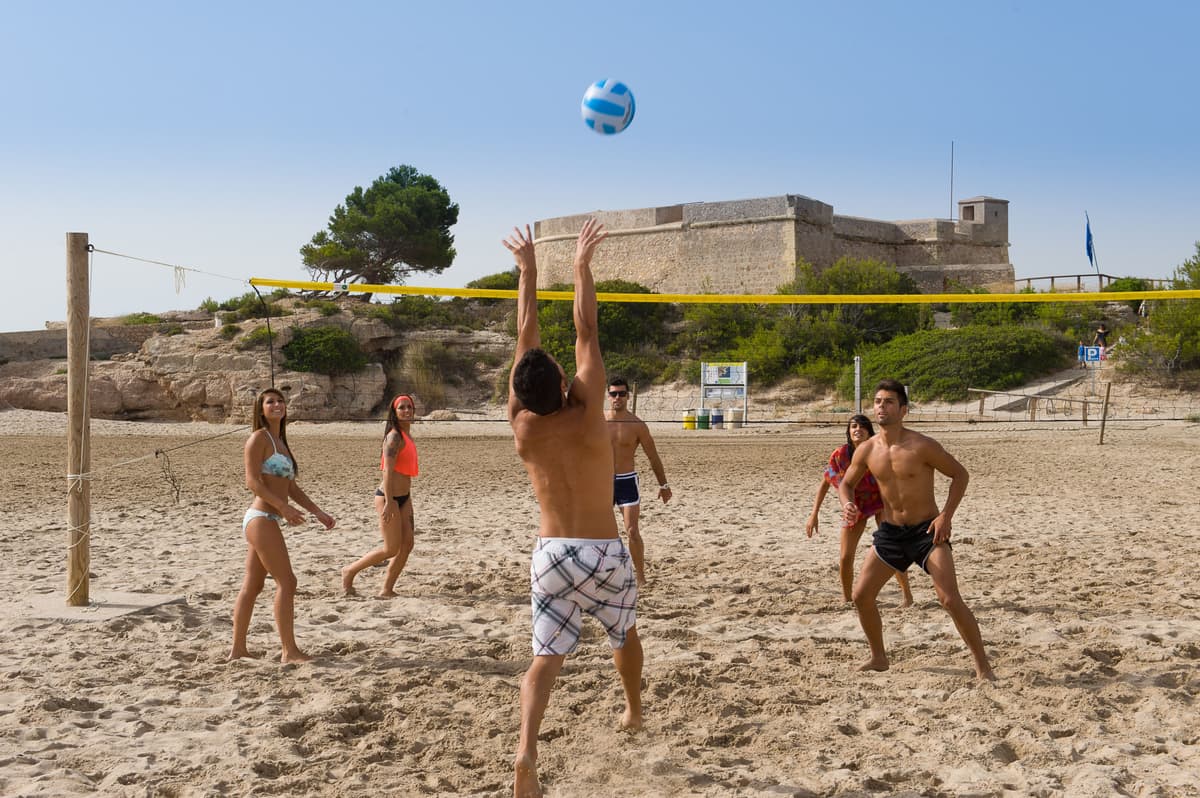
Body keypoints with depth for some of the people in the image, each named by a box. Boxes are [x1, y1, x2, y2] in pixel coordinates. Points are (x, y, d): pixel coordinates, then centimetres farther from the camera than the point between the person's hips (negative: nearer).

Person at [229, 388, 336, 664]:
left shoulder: (280, 442, 18)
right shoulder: (259, 438, -8)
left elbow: (291, 486, 20)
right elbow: (252, 480, -17)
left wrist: (318, 512, 15)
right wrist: (283, 507, -25)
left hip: (266, 521, 9)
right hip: (262, 518, -9)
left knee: (252, 586, 11)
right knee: (286, 581, -8)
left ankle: (238, 649, 17)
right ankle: (289, 650, -4)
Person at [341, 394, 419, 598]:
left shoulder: (407, 437, 14)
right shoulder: (394, 437, -15)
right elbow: (388, 470, -22)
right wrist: (389, 502, -28)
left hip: (403, 498, 9)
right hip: (388, 497, -9)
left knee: (407, 544, 3)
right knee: (391, 549, -4)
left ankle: (387, 590, 12)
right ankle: (349, 571, 12)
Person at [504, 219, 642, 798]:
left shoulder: (521, 426, -6)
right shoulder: (587, 414, -13)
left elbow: (526, 338, 0)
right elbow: (586, 332, -8)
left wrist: (527, 268, 8)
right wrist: (582, 265, 2)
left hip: (551, 552, 1)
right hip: (604, 551, -1)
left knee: (546, 657, 0)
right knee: (624, 634, 26)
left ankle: (526, 750, -21)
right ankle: (634, 711, 45)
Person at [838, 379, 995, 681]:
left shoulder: (922, 446, -17)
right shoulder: (866, 450, -4)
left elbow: (960, 474, -6)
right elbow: (846, 483, 12)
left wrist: (946, 515, -16)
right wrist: (847, 505, -11)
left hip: (927, 531, -5)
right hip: (890, 532, 5)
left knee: (950, 599, -16)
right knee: (861, 594, 2)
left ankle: (983, 666, -2)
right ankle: (878, 658, 23)